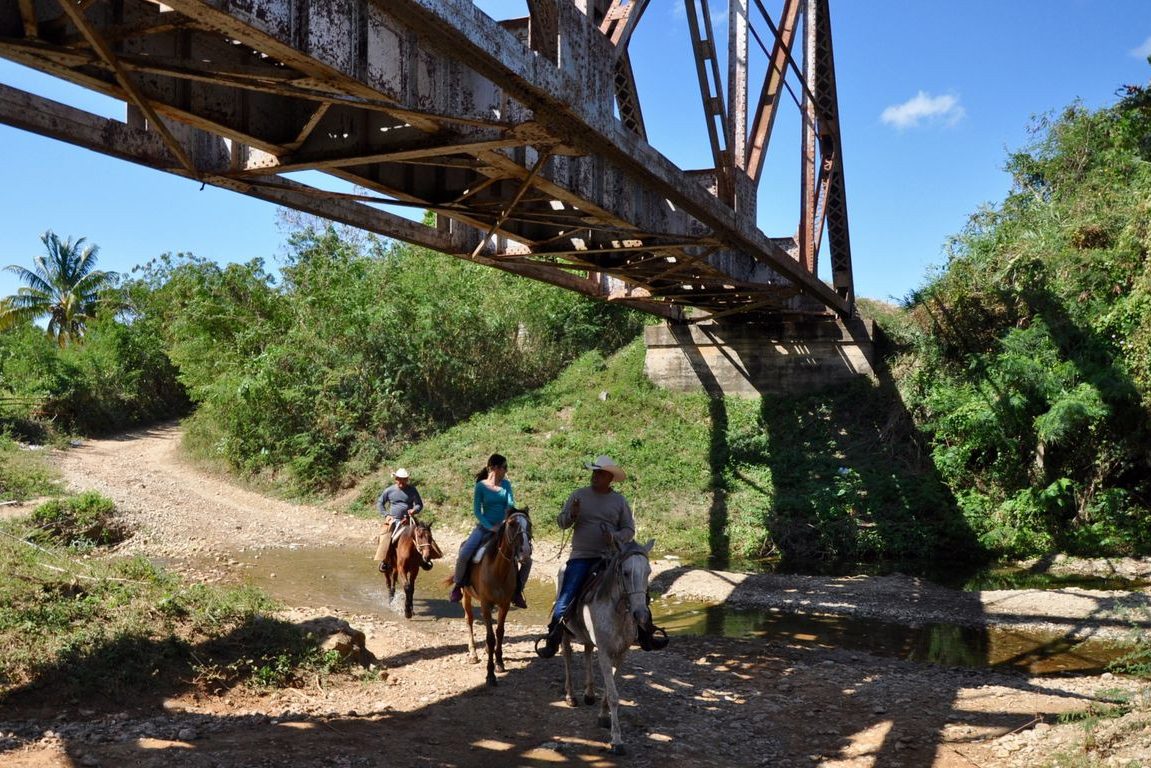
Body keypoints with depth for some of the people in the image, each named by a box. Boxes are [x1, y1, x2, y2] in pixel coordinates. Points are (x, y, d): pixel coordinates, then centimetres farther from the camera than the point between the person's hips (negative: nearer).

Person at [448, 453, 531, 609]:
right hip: (484, 527, -4)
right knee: (464, 554, -27)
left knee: (526, 559, -8)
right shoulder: (481, 486, -7)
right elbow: (476, 511, -7)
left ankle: (517, 591, 10)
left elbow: (510, 505, -3)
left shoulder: (506, 484, 4)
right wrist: (490, 527, -18)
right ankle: (457, 585, -1)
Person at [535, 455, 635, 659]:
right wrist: (572, 514, -13)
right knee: (565, 599, -8)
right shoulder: (579, 495, 8)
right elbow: (562, 523, 9)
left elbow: (629, 530, 9)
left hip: (608, 556, 0)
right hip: (580, 557, 0)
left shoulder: (620, 501, 7)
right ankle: (552, 638, 6)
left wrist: (615, 537, -12)